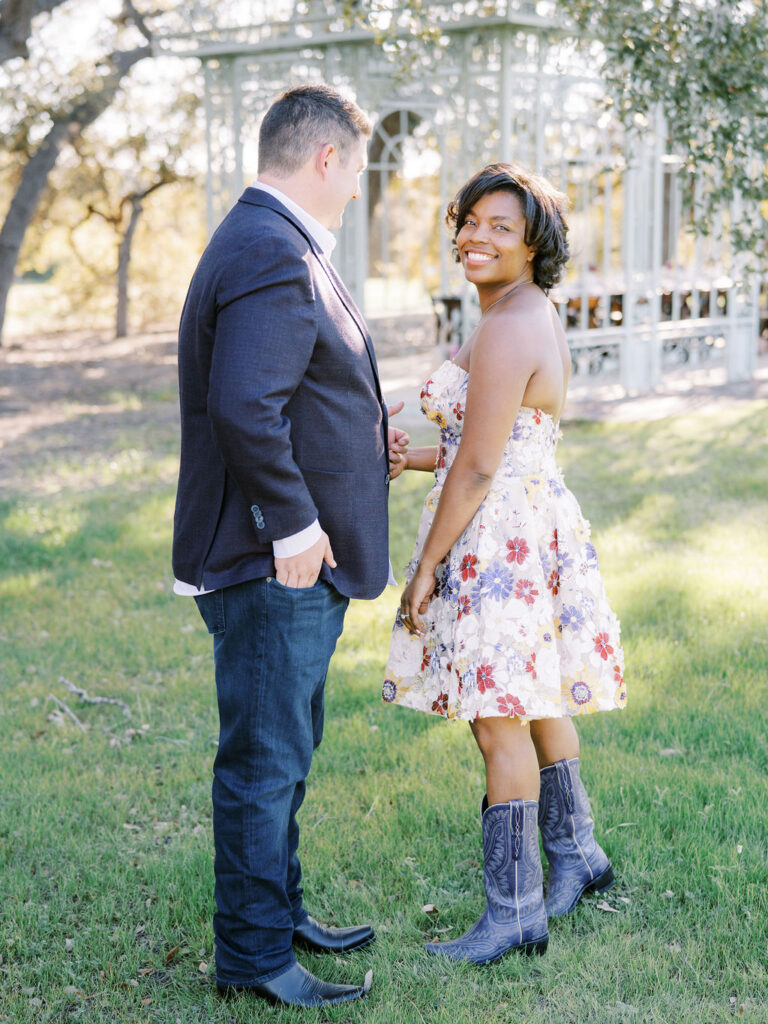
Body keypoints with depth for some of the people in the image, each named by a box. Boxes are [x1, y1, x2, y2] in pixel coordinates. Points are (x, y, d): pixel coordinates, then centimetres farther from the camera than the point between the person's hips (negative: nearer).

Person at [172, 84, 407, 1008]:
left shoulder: (272, 246, 16)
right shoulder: (273, 256, -20)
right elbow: (243, 410, -29)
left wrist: (365, 444, 15)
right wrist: (293, 519, -23)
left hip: (296, 560, 11)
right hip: (275, 560, -11)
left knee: (285, 751, 21)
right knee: (263, 760, 1)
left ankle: (277, 913, 35)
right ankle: (253, 956, 13)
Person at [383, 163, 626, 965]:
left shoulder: (506, 332, -19)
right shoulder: (535, 320, 13)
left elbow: (479, 468, -20)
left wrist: (427, 563, -13)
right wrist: (413, 457, 15)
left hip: (498, 540, -10)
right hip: (538, 523, 10)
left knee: (499, 720, -4)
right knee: (535, 704, 21)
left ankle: (514, 910, 4)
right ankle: (575, 854, 36)